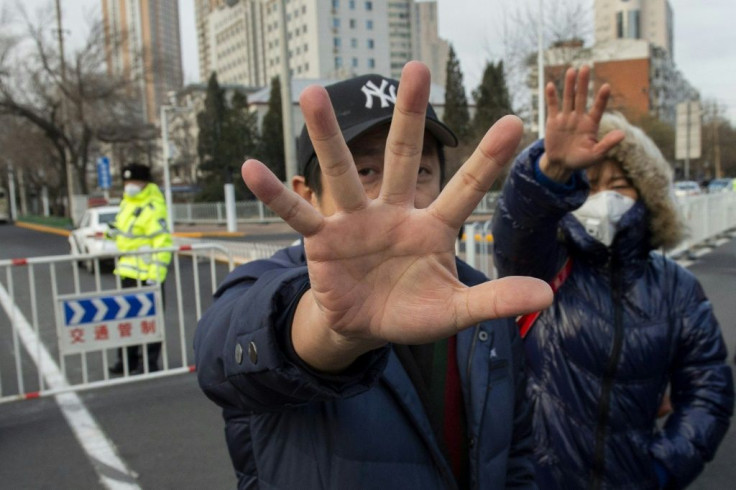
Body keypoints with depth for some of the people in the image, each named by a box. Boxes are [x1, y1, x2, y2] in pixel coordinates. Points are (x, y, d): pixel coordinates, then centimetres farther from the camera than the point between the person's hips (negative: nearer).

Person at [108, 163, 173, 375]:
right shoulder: (126, 203, 14)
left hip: (146, 274, -9)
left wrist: (156, 274, -25)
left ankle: (149, 362, 10)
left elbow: (163, 243, -21)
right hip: (128, 271, 9)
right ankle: (127, 359, 29)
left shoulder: (154, 208, -16)